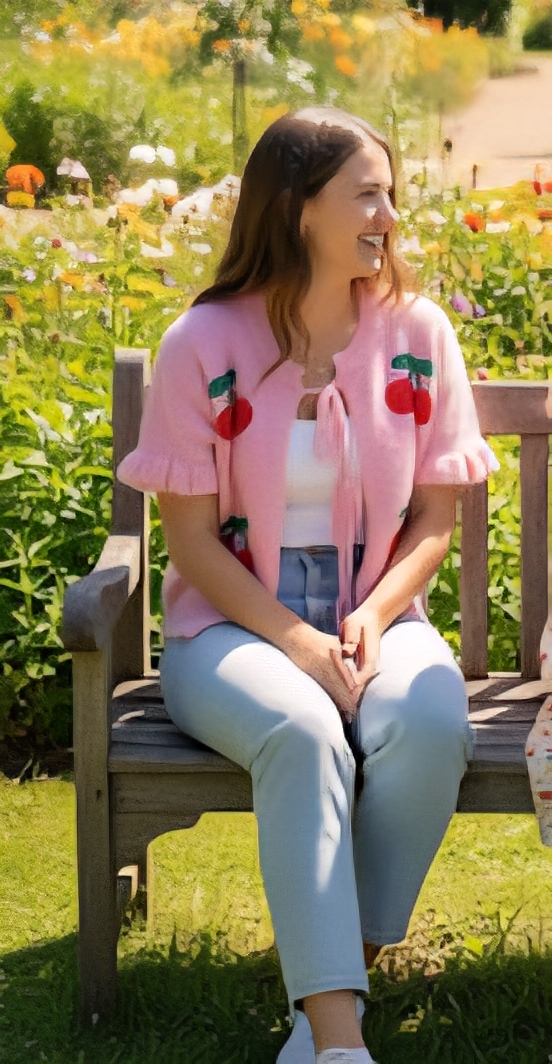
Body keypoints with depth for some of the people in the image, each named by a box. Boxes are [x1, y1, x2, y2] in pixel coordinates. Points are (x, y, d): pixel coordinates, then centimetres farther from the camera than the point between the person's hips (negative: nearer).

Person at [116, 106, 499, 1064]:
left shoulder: (418, 334, 3)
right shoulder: (203, 345, -5)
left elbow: (434, 518, 6)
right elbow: (191, 537, -5)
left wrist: (373, 618, -13)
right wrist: (295, 641, -18)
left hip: (376, 616, 3)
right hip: (234, 622, -2)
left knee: (431, 724, -32)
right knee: (301, 733, -36)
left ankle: (334, 983, -18)